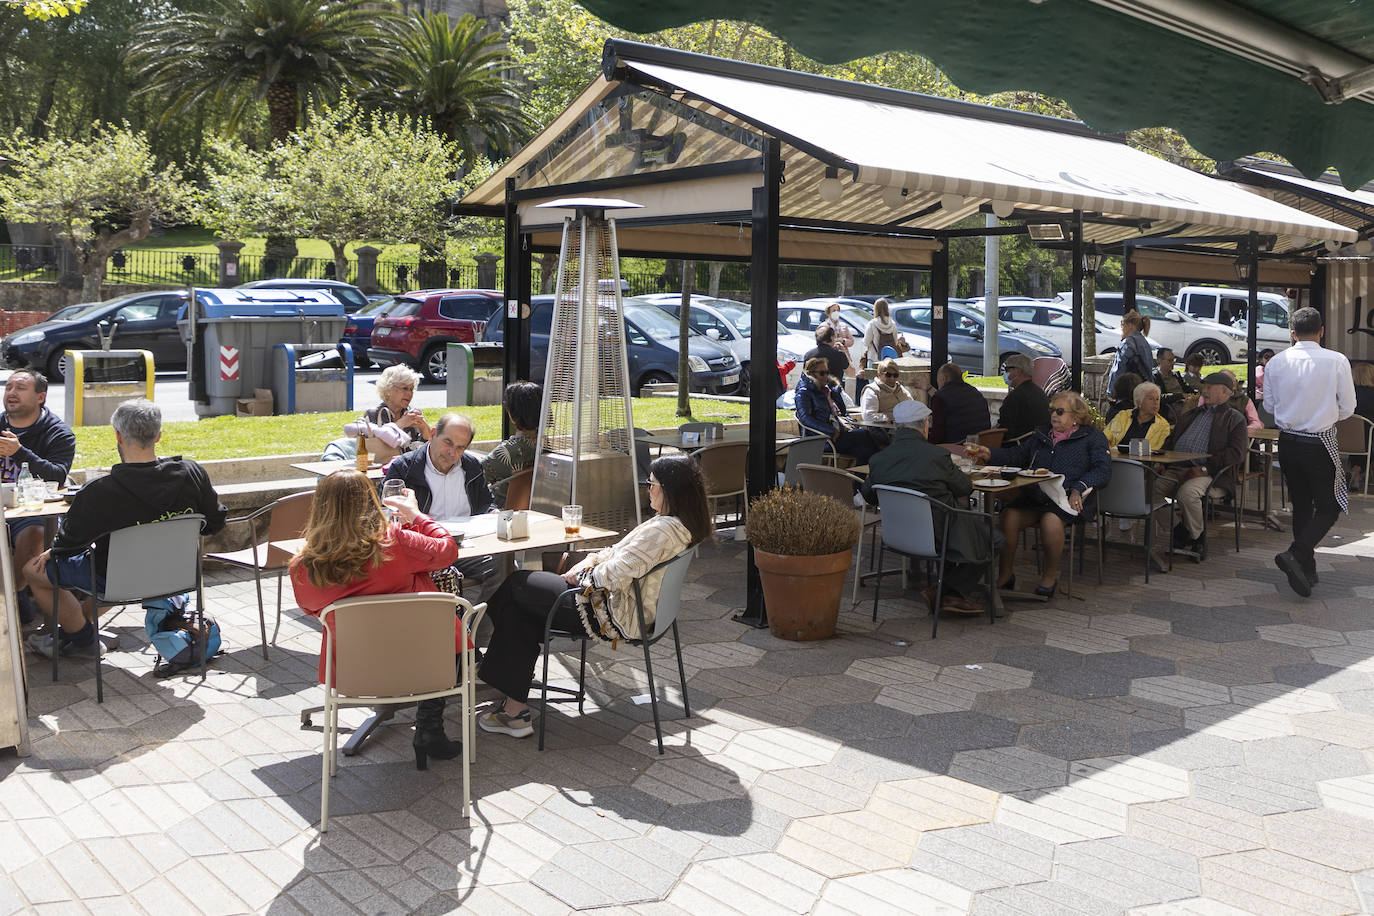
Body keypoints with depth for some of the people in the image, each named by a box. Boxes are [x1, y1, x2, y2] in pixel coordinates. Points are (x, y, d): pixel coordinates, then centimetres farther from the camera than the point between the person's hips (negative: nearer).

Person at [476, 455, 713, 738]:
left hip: (616, 616, -10)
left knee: (517, 585, 6)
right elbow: (623, 552, 16)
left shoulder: (662, 530, -26)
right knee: (518, 608, 12)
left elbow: (615, 574, -29)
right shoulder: (685, 525, 6)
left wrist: (584, 574, -9)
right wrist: (591, 560, 3)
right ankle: (515, 708, 12)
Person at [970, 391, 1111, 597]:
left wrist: (1078, 489, -16)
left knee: (1050, 520, -36)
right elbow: (1018, 455, 18)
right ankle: (1005, 574, -13)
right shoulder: (1041, 435, 25)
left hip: (1067, 499, -4)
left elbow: (1103, 471, -1)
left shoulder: (1093, 438, 10)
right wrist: (991, 454, 0)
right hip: (1035, 495, 4)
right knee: (1009, 516, -25)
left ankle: (1051, 575, -13)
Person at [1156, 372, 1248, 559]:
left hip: (1208, 474, -6)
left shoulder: (1234, 418, 9)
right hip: (1175, 470, 6)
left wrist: (1205, 468, -16)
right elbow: (1170, 441, 27)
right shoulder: (1190, 414, 30)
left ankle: (1195, 537, -12)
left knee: (1187, 493, -37)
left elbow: (1236, 453, -5)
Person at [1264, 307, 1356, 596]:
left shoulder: (1276, 363, -3)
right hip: (1320, 444, -4)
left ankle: (1306, 570, 21)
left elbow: (1269, 404, 6)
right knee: (1330, 506, 7)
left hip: (1287, 440, 4)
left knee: (1301, 504, 15)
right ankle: (1296, 554, -14)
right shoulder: (1336, 361, -12)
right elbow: (1348, 407, -4)